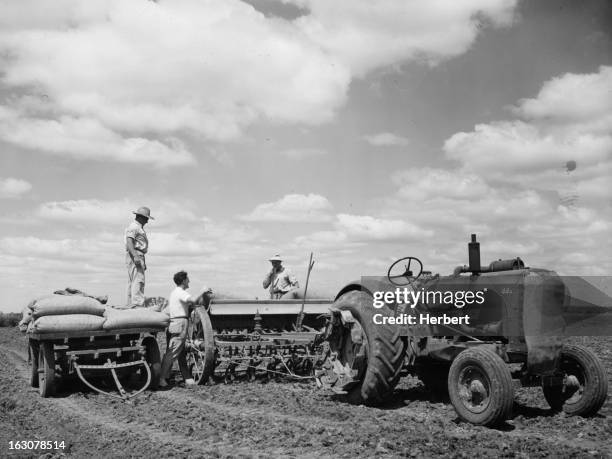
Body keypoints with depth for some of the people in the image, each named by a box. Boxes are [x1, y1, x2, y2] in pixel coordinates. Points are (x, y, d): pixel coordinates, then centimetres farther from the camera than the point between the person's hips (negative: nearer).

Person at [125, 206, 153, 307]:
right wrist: (135, 256, -33)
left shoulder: (139, 227, 25)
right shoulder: (133, 227, -9)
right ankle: (138, 305, -26)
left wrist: (143, 262, 29)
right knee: (138, 281, -18)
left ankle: (131, 305, 13)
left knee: (132, 282, 10)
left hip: (138, 257, 11)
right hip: (134, 257, -11)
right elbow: (129, 242, -22)